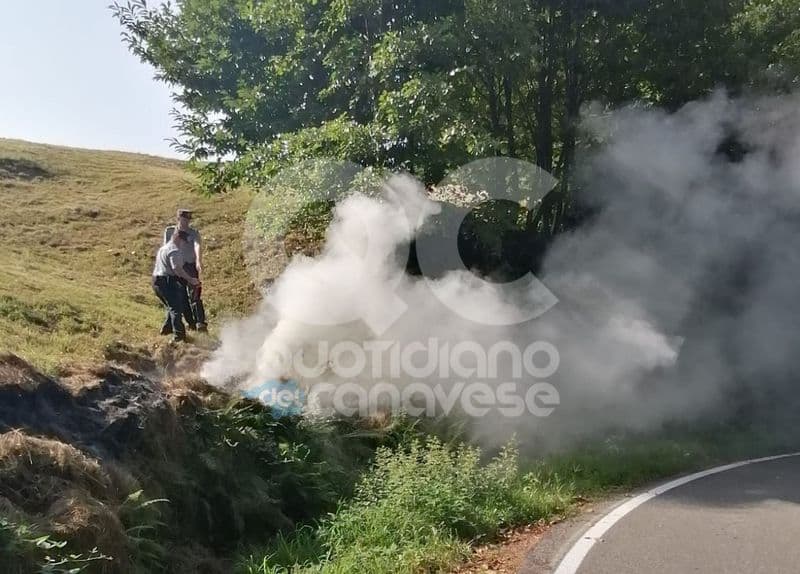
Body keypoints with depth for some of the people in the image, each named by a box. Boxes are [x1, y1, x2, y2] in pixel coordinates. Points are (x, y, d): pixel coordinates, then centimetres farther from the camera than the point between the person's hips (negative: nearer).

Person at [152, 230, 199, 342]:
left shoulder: (163, 248, 21)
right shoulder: (174, 250, -13)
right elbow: (177, 268, -24)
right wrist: (190, 279, -22)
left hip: (157, 281, 10)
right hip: (167, 282, -10)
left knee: (172, 306, 23)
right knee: (176, 308, -5)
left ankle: (167, 328, 29)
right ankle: (179, 334, -7)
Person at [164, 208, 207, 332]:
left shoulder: (194, 232, -3)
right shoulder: (169, 231, 7)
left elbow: (198, 246, -22)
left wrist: (199, 261, -42)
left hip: (190, 267, -4)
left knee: (194, 295, -16)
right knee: (182, 298, 6)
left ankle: (201, 323, -23)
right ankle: (192, 323, 14)